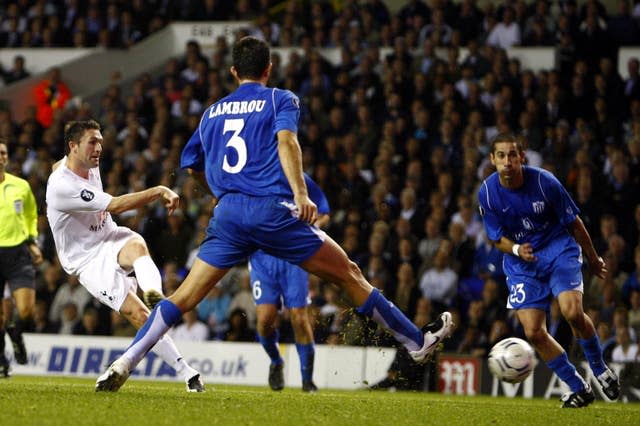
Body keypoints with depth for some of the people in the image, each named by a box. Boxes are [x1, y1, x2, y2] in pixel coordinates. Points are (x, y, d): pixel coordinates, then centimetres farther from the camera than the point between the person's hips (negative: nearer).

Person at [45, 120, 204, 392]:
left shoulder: (90, 165, 2)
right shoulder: (61, 186, -25)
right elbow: (115, 206, -30)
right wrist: (158, 192, -33)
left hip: (109, 238, 6)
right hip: (88, 261, -6)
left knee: (136, 244, -34)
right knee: (138, 314, -19)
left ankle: (154, 293, -63)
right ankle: (186, 372, -19)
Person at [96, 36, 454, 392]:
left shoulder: (213, 112, 22)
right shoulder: (281, 100, 9)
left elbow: (192, 165, 32)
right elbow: (286, 140, -10)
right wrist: (301, 194, -20)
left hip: (228, 213, 3)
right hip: (273, 209, -3)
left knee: (185, 296, 4)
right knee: (349, 274, 6)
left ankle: (124, 363, -8)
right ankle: (417, 341, 12)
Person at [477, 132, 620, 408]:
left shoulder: (544, 182, -16)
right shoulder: (487, 193, -10)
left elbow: (573, 222, -3)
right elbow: (497, 237, 1)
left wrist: (593, 259, 7)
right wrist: (517, 249, -21)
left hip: (559, 250, -3)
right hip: (522, 264, 3)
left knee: (572, 311, -26)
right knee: (534, 333, -10)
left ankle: (600, 370, 0)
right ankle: (579, 389, 6)